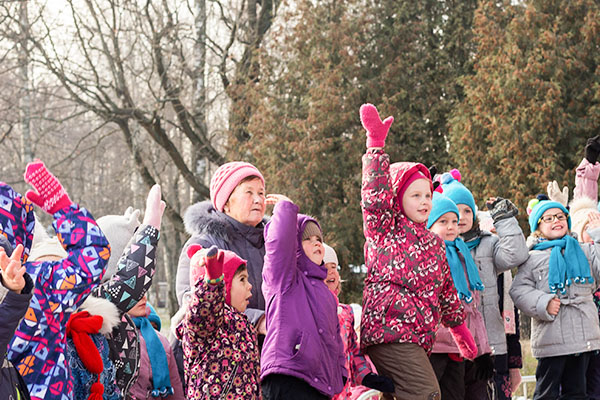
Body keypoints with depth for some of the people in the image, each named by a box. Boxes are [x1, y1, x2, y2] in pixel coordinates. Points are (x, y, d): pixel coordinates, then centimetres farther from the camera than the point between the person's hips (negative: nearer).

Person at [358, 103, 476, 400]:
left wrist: (460, 330, 33)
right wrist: (376, 144, -20)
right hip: (389, 329, -8)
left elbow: (446, 292, 30)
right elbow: (376, 196, -15)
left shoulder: (434, 242, 23)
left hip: (418, 336, 8)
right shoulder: (384, 229, 3)